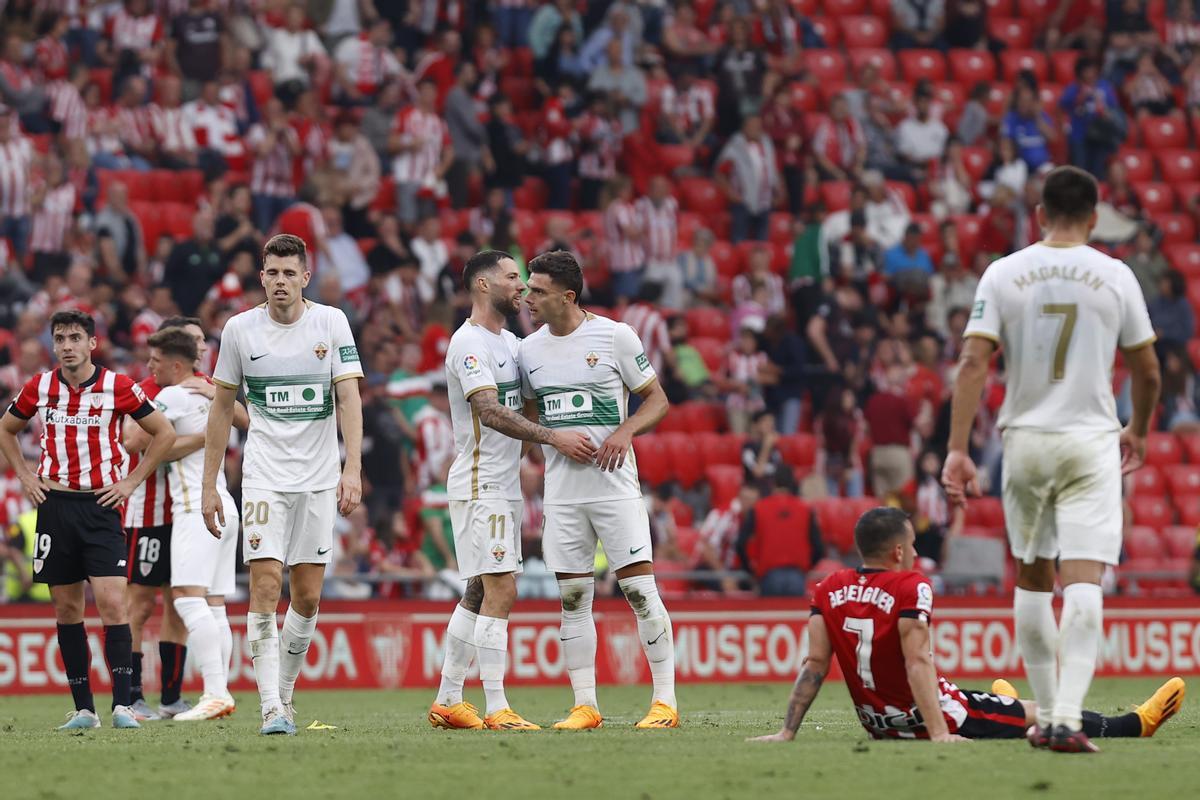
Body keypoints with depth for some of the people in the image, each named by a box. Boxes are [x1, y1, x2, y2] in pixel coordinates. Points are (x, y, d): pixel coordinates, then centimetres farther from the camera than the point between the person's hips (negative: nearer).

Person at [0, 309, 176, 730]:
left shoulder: (118, 387, -5)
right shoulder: (39, 387, 4)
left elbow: (164, 433, 3)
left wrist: (132, 481, -1)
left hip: (101, 506, -3)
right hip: (54, 505, 3)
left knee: (112, 603, -13)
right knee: (67, 609, 4)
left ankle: (122, 706, -14)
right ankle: (83, 709, 9)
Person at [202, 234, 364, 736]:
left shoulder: (331, 323, -1)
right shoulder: (240, 329, 0)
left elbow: (349, 398, -6)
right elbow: (222, 409, 8)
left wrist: (353, 470, -17)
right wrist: (209, 485, 5)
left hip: (319, 481, 1)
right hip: (264, 477, -1)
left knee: (308, 597, 3)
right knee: (265, 585, -13)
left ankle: (285, 690, 22)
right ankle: (272, 708, -14)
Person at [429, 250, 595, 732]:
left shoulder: (509, 342, 16)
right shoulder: (469, 344, -14)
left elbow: (527, 401, 23)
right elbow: (491, 412, -24)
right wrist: (555, 438, -29)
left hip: (504, 487, 10)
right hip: (480, 486, -10)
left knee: (479, 593, 12)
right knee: (500, 591, -13)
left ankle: (447, 701, 17)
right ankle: (496, 710, -14)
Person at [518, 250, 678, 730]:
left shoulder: (614, 336, -4)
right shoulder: (529, 350, 8)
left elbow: (657, 399, 2)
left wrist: (625, 431, -15)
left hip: (615, 486, -4)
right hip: (561, 492, 4)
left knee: (640, 589, -7)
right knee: (573, 598, 4)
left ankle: (665, 700, -1)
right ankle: (584, 706, 9)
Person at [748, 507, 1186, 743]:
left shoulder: (829, 591, -3)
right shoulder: (911, 587, -20)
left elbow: (815, 665, -8)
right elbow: (917, 664, -27)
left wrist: (787, 733, -9)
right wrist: (939, 735, -31)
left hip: (876, 723, 6)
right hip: (930, 716, -6)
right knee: (1039, 713, 15)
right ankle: (1134, 725, 33)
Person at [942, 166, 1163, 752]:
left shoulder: (1003, 274, 0)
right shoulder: (1115, 277, 0)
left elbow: (974, 363, -8)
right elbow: (1147, 372, 7)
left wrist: (957, 450, -8)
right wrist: (1139, 430, 25)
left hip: (1025, 439, 2)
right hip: (1092, 441, -2)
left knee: (1031, 578, 15)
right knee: (1082, 580, -8)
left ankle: (1045, 715, 21)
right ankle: (1067, 719, -21)